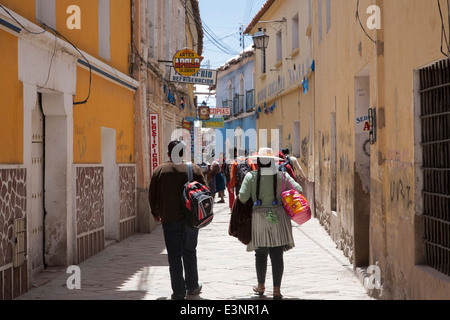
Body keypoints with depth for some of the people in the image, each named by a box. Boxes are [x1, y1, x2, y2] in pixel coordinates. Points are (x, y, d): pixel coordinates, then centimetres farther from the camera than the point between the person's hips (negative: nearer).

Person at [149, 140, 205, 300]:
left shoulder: (160, 170, 1)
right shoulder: (194, 168, 0)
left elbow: (152, 195, 4)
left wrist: (156, 213, 18)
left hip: (169, 219, -1)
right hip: (191, 219, 1)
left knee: (174, 255, 3)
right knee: (189, 252, 15)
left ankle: (179, 291, 3)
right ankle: (192, 287, 22)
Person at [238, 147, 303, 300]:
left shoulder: (251, 176, -4)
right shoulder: (282, 176, -1)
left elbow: (242, 197, -9)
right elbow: (298, 190, -2)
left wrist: (247, 207, 12)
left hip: (258, 217, 0)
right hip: (278, 217, 0)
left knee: (261, 254, 14)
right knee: (277, 255, 2)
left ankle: (261, 286, 27)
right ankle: (276, 289, 1)